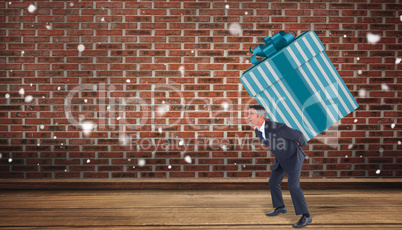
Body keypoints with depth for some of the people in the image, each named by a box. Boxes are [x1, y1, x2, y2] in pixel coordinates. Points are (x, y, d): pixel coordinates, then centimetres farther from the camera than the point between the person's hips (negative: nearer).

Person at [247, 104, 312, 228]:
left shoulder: (277, 127, -37)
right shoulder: (258, 130, -10)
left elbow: (297, 134, -21)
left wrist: (303, 143, -1)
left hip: (294, 157, -7)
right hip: (281, 159, 7)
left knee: (293, 185, -15)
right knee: (273, 182, 10)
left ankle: (306, 216, -3)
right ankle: (280, 207, 30)